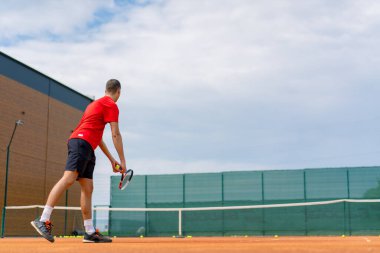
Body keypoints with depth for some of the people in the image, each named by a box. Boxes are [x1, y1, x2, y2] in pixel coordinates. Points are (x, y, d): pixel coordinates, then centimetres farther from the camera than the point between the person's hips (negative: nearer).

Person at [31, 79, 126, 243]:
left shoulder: (97, 103, 30)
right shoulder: (111, 105, 2)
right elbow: (115, 134, -4)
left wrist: (111, 159, 34)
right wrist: (122, 160, 0)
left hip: (87, 149, 10)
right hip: (81, 142, -10)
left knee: (87, 188, 4)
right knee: (69, 178, -21)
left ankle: (90, 232, 3)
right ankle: (43, 220, -28)